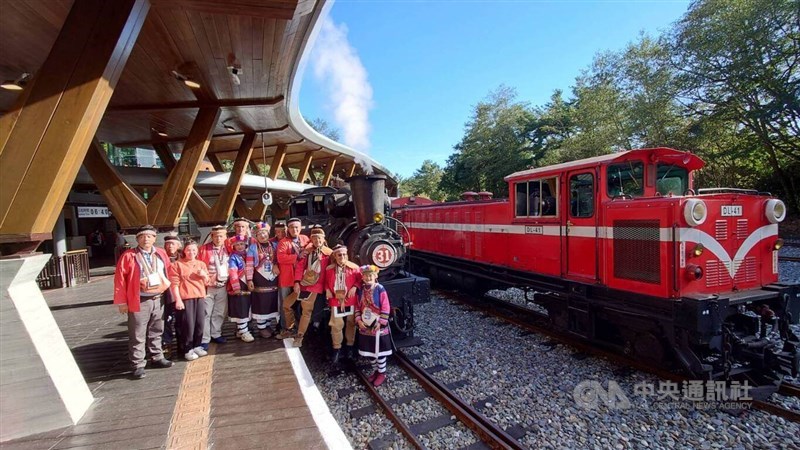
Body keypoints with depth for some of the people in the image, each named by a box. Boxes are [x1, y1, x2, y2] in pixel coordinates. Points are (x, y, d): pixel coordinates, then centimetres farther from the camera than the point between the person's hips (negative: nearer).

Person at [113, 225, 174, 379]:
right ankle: (138, 365, 13)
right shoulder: (129, 256, -5)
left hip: (159, 299, 4)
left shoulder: (161, 254, 8)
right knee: (137, 336, 3)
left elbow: (169, 272, 16)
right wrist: (122, 301, -9)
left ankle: (157, 357, 30)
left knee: (156, 332, 17)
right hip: (139, 301, -4)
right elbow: (120, 279, -7)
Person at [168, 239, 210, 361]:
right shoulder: (177, 264, 1)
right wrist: (178, 300, -13)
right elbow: (174, 284, -5)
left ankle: (197, 346, 21)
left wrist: (204, 275, -2)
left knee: (200, 323, 7)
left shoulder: (201, 264, 15)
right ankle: (188, 349, 9)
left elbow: (207, 282, 20)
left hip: (200, 297, 5)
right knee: (188, 324, -3)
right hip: (185, 298, -5)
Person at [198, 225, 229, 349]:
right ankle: (204, 339, 8)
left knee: (220, 313, 13)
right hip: (208, 287, -4)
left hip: (222, 287, 4)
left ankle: (216, 334, 27)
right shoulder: (204, 249, -7)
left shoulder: (228, 249, 4)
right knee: (206, 313, 0)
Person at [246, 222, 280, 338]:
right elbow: (249, 265, -8)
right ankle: (261, 328, 14)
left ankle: (268, 325, 25)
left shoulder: (274, 245, 6)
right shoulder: (252, 247, -4)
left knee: (272, 302, 10)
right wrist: (249, 279, -13)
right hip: (259, 279, -4)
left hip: (273, 278, 4)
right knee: (260, 303, 1)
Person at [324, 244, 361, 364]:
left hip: (351, 301, 0)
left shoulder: (354, 268, -6)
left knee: (351, 323, 12)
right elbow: (326, 282, 12)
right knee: (336, 325, 1)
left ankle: (350, 346, 28)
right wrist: (327, 290, -5)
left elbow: (360, 279, 1)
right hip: (336, 301, 0)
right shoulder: (329, 269, -1)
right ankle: (337, 349, 16)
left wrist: (354, 287, -16)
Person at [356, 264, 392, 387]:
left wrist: (381, 322, -16)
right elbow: (358, 307, 7)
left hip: (378, 325, -5)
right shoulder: (361, 290, 0)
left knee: (379, 350, 5)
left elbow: (386, 308, -13)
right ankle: (376, 370, 34)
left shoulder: (380, 289, -15)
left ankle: (382, 373, 21)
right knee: (370, 350, 15)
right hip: (366, 325, 5)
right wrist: (358, 320, -4)